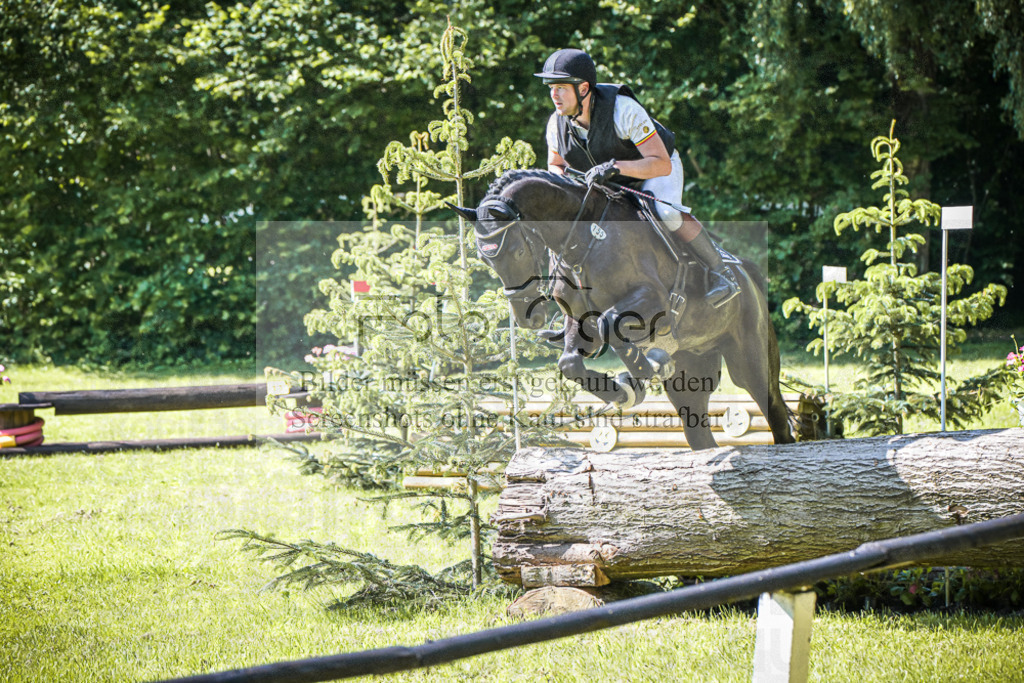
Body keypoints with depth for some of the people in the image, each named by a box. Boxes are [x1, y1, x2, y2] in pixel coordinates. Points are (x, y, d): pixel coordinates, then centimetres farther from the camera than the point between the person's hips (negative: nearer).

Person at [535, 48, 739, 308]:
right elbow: (555, 165, 3)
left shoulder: (624, 110, -37)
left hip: (659, 170, -6)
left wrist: (616, 166, -53)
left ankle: (720, 273, -17)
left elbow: (661, 164, -38)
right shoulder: (557, 124, -20)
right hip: (612, 188, 6)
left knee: (666, 214, -34)